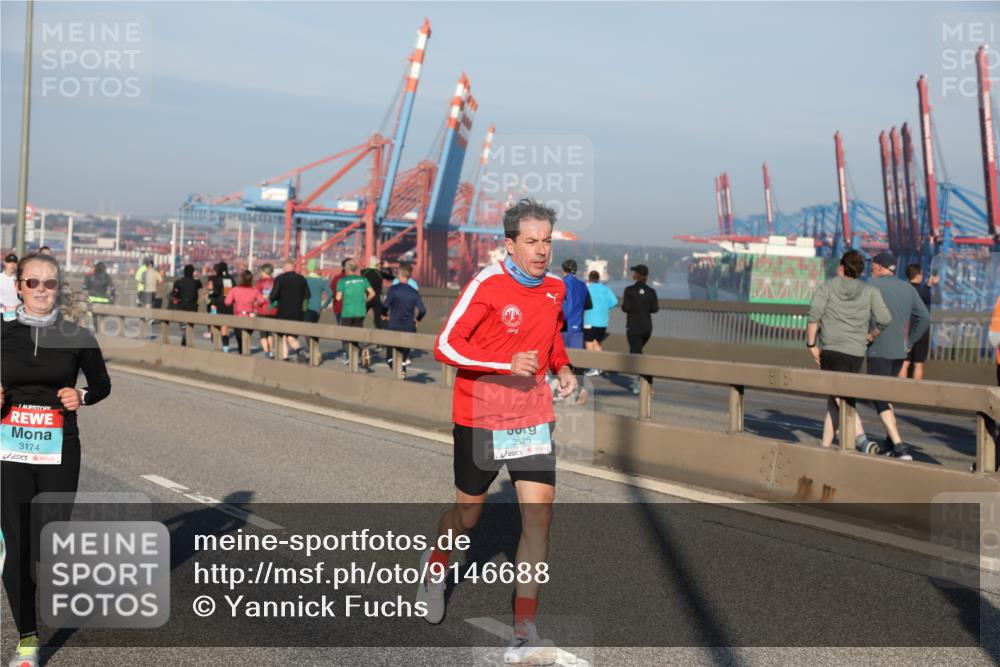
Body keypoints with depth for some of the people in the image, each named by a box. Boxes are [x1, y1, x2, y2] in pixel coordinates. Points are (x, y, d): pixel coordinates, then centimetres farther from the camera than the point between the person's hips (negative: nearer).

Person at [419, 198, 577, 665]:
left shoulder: (556, 289, 4)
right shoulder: (487, 285, -15)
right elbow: (445, 346, -18)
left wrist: (562, 368, 5)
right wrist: (507, 364, -28)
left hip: (533, 420, 4)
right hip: (479, 420, -4)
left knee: (538, 515, -10)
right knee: (468, 515, 13)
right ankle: (436, 562, 49)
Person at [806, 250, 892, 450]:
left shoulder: (827, 287, 5)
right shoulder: (869, 291, 9)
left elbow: (814, 313, -9)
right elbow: (885, 319, 0)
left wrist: (811, 345, -5)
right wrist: (869, 337, 15)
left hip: (829, 349, -2)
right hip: (855, 352, 2)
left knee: (838, 398, -7)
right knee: (834, 398, 11)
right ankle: (825, 445, 12)